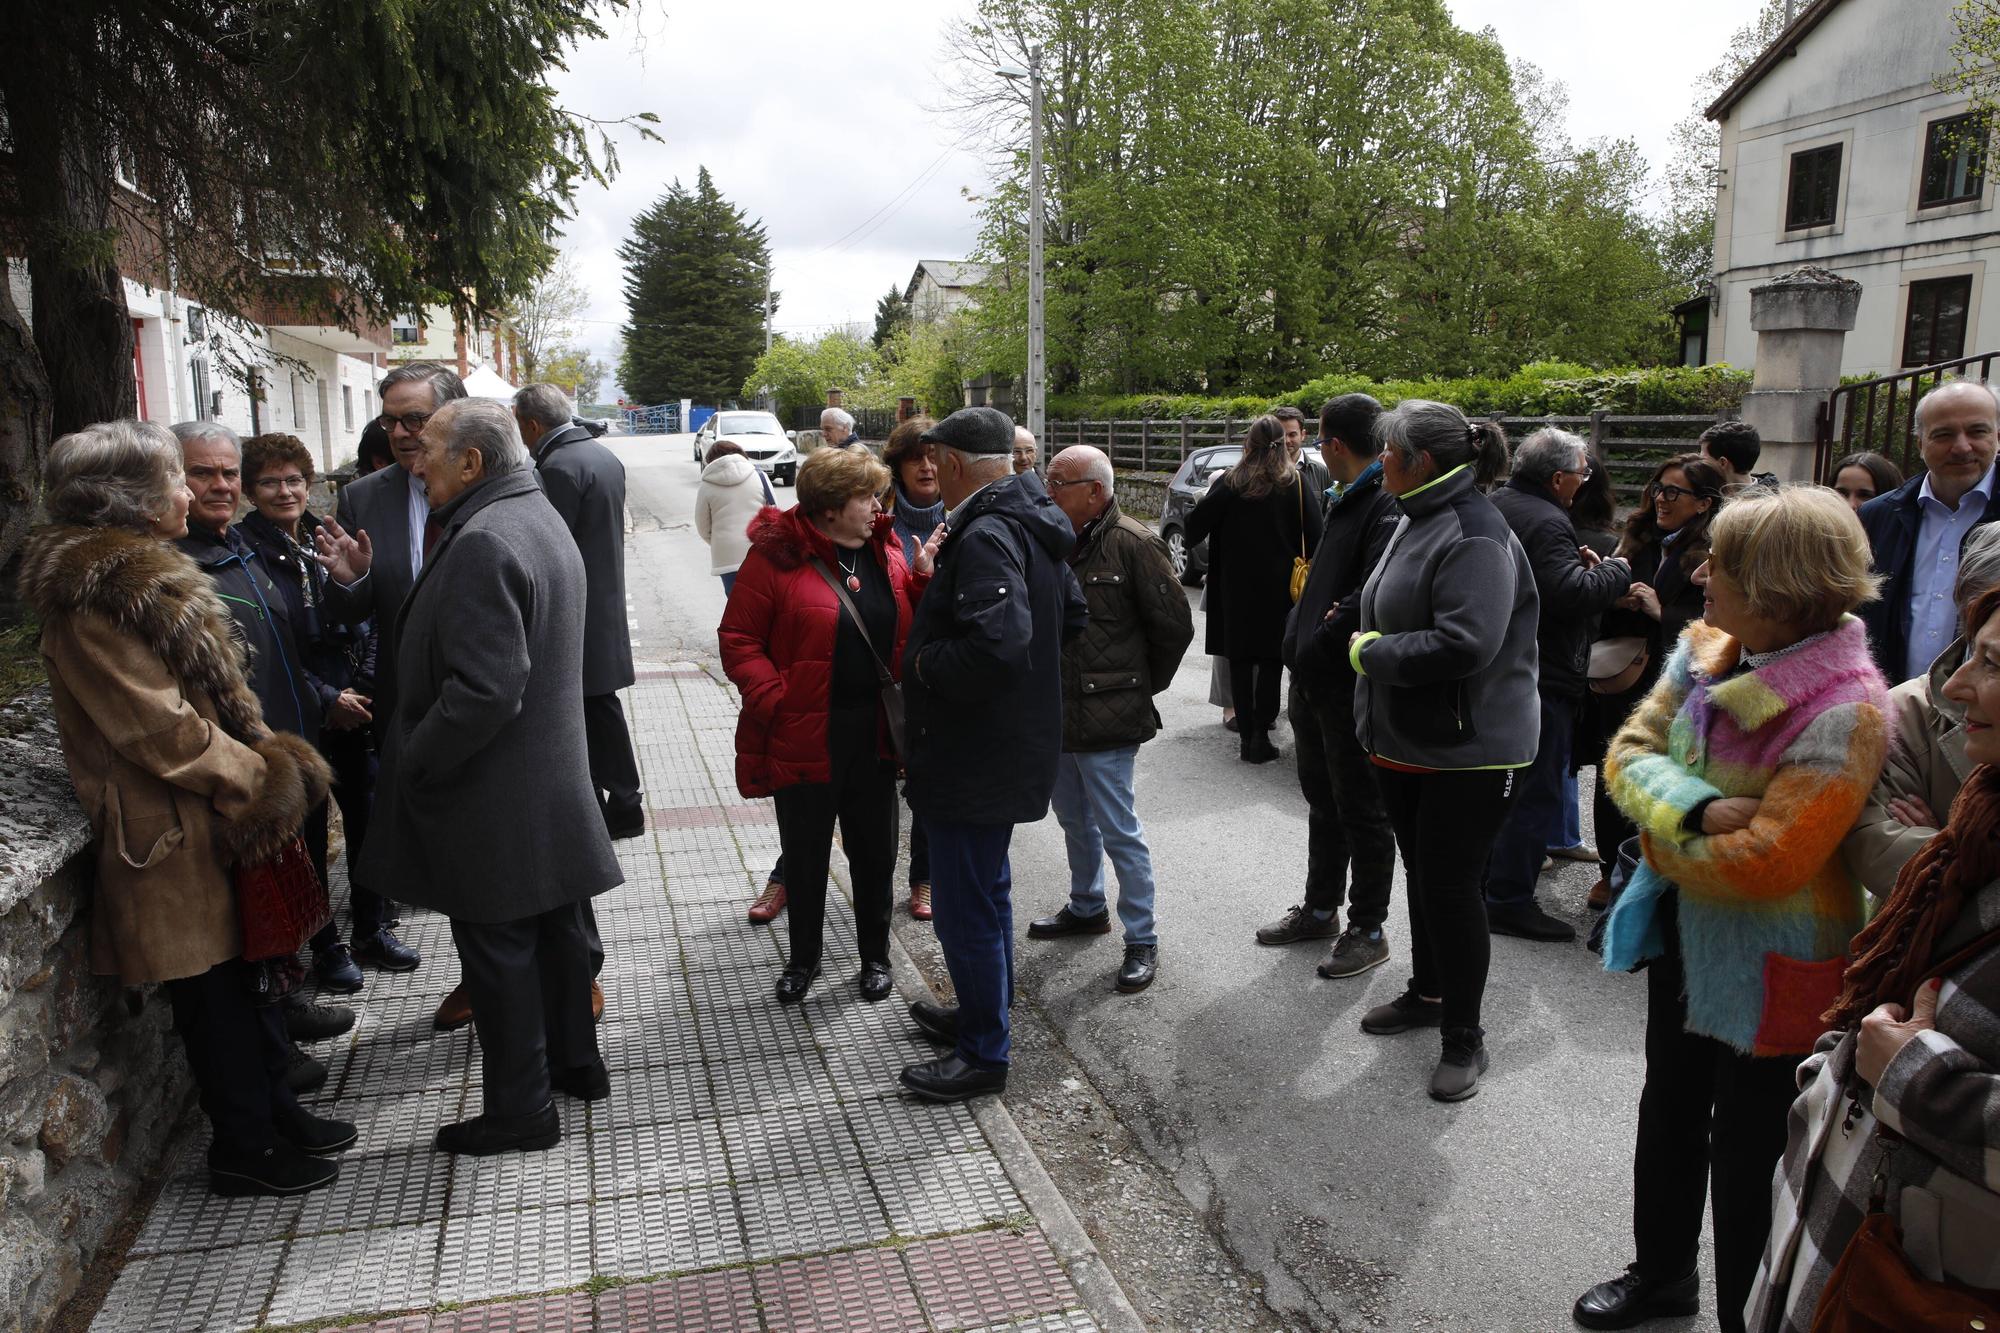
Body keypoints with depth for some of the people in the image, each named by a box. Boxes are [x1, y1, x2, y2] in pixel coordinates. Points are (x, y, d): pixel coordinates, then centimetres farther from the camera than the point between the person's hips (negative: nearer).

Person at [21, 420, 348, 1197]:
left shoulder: (139, 573, 12)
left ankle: (271, 1108, 32)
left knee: (239, 975, 18)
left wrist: (269, 762, 4)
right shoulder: (95, 597, -19)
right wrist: (262, 779, -13)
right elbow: (159, 726, -22)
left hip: (219, 817, 9)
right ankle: (244, 1149, 18)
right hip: (176, 835, -9)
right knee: (214, 989, 4)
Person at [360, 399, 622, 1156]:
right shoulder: (539, 517, 10)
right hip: (551, 775, 10)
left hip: (493, 796, -10)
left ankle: (520, 1109, 16)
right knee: (554, 926, 20)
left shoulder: (483, 542, -23)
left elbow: (483, 690, -28)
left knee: (497, 949, 3)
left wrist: (415, 762, -16)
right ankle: (575, 1061, 36)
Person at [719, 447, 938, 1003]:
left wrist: (921, 577, -11)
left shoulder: (885, 550, 5)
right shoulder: (778, 554, -10)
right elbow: (738, 639, -9)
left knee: (874, 849, 14)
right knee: (805, 852, 13)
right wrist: (774, 698, -18)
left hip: (874, 733, 4)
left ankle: (875, 955, 33)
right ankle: (804, 958, 32)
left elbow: (914, 630, 4)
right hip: (805, 737, -3)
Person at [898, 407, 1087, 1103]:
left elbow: (996, 642, -37)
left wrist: (923, 661, -20)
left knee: (967, 905, 1)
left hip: (976, 755, -11)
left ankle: (984, 1055, 15)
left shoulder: (986, 537, -23)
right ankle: (984, 1013, 41)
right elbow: (1071, 616, 21)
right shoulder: (1034, 526, 9)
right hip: (1012, 744, 11)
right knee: (985, 888, 24)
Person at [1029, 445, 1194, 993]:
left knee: (1119, 830, -1)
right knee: (1075, 819, 21)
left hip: (1106, 719, -7)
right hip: (1056, 715, 7)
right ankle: (1086, 907, 41)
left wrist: (1142, 687, 0)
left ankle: (1142, 940, 13)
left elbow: (1175, 626, -9)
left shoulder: (1134, 545, -14)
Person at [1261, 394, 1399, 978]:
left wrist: (1319, 643, -21)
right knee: (1324, 802, 21)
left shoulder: (1388, 507, -20)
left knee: (1361, 811, 4)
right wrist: (1302, 636, 4)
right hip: (1315, 679, 10)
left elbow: (1376, 596, -33)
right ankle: (1320, 909, 36)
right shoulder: (1346, 501, 12)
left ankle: (1368, 930, 19)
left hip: (1353, 687, -10)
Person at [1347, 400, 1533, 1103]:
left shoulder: (1475, 536, -22)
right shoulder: (1418, 518, 9)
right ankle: (1427, 993, 40)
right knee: (1421, 872, 21)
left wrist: (1370, 651, -20)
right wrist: (1370, 642, 4)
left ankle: (1464, 1037, 15)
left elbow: (1464, 645, -32)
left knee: (1450, 885, -1)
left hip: (1470, 750, -9)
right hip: (1406, 740, 10)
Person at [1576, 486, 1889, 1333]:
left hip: (1767, 970, -7)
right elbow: (1630, 751, -7)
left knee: (1747, 1157, 11)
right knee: (1669, 1114, 25)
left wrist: (1663, 841, -14)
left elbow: (1766, 863, -30)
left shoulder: (1845, 714, -27)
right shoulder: (1705, 650, -5)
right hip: (1682, 932, 7)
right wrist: (1699, 811, -25)